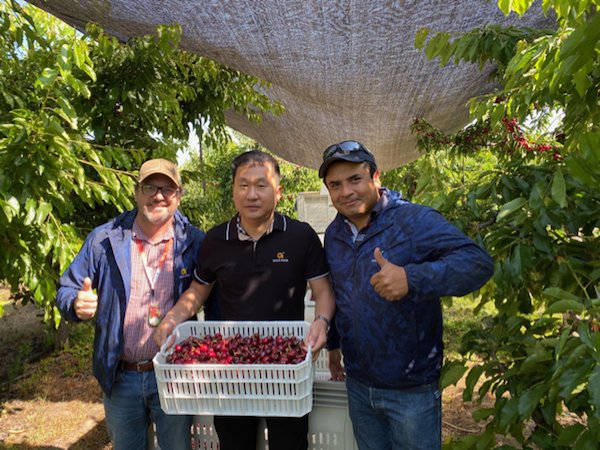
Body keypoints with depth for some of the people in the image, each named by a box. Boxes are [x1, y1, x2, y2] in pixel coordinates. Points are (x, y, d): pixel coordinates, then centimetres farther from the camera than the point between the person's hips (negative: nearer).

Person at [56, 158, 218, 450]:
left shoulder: (195, 243, -6)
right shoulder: (104, 239, -3)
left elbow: (214, 302, -1)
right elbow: (67, 290, 3)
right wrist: (77, 305, -20)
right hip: (120, 378, 2)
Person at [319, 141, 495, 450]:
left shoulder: (415, 221, -17)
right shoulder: (333, 235, 3)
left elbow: (478, 262, -28)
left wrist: (411, 278, -42)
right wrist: (333, 343, 20)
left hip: (412, 391, -5)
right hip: (357, 384, 5)